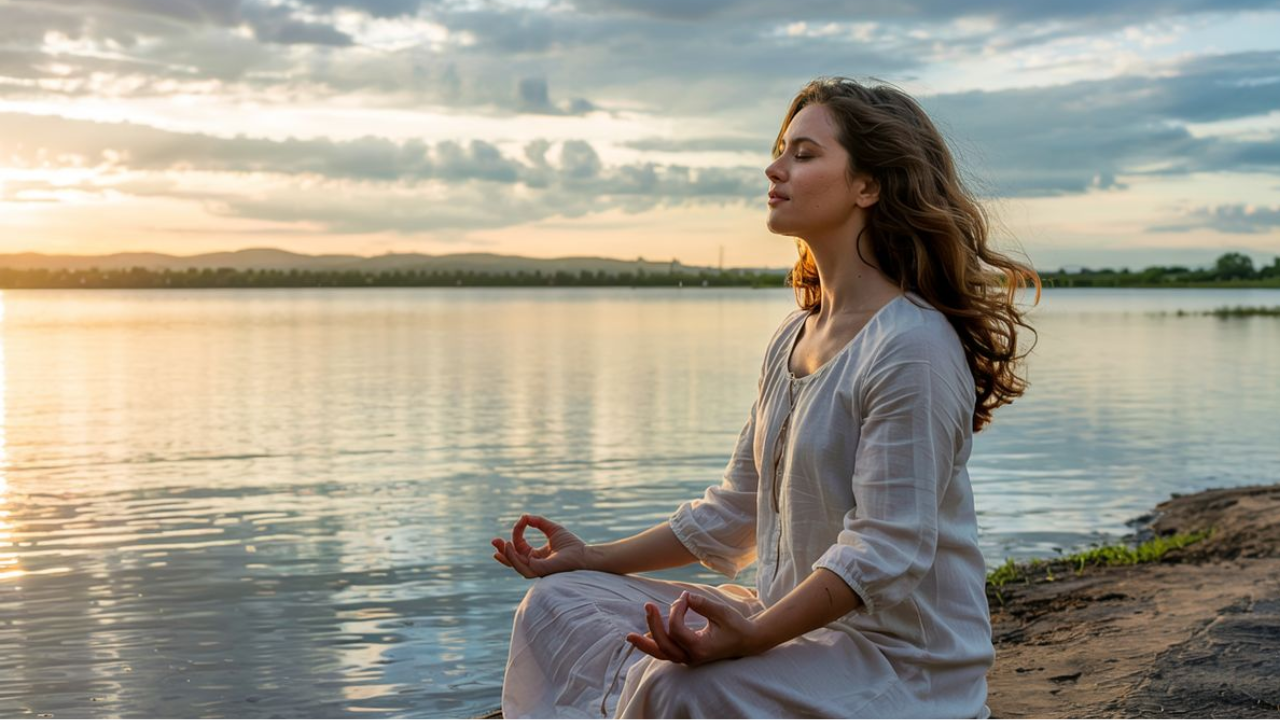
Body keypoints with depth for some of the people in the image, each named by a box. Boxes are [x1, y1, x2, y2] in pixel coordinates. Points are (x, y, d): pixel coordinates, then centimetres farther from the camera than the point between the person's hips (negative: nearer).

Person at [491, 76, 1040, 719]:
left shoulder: (913, 346, -17)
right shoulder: (793, 337, 11)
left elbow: (886, 550, -23)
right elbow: (736, 511, 16)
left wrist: (753, 636, -35)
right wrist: (594, 559, 13)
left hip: (900, 660, -9)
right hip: (795, 622, 9)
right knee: (555, 606, 2)